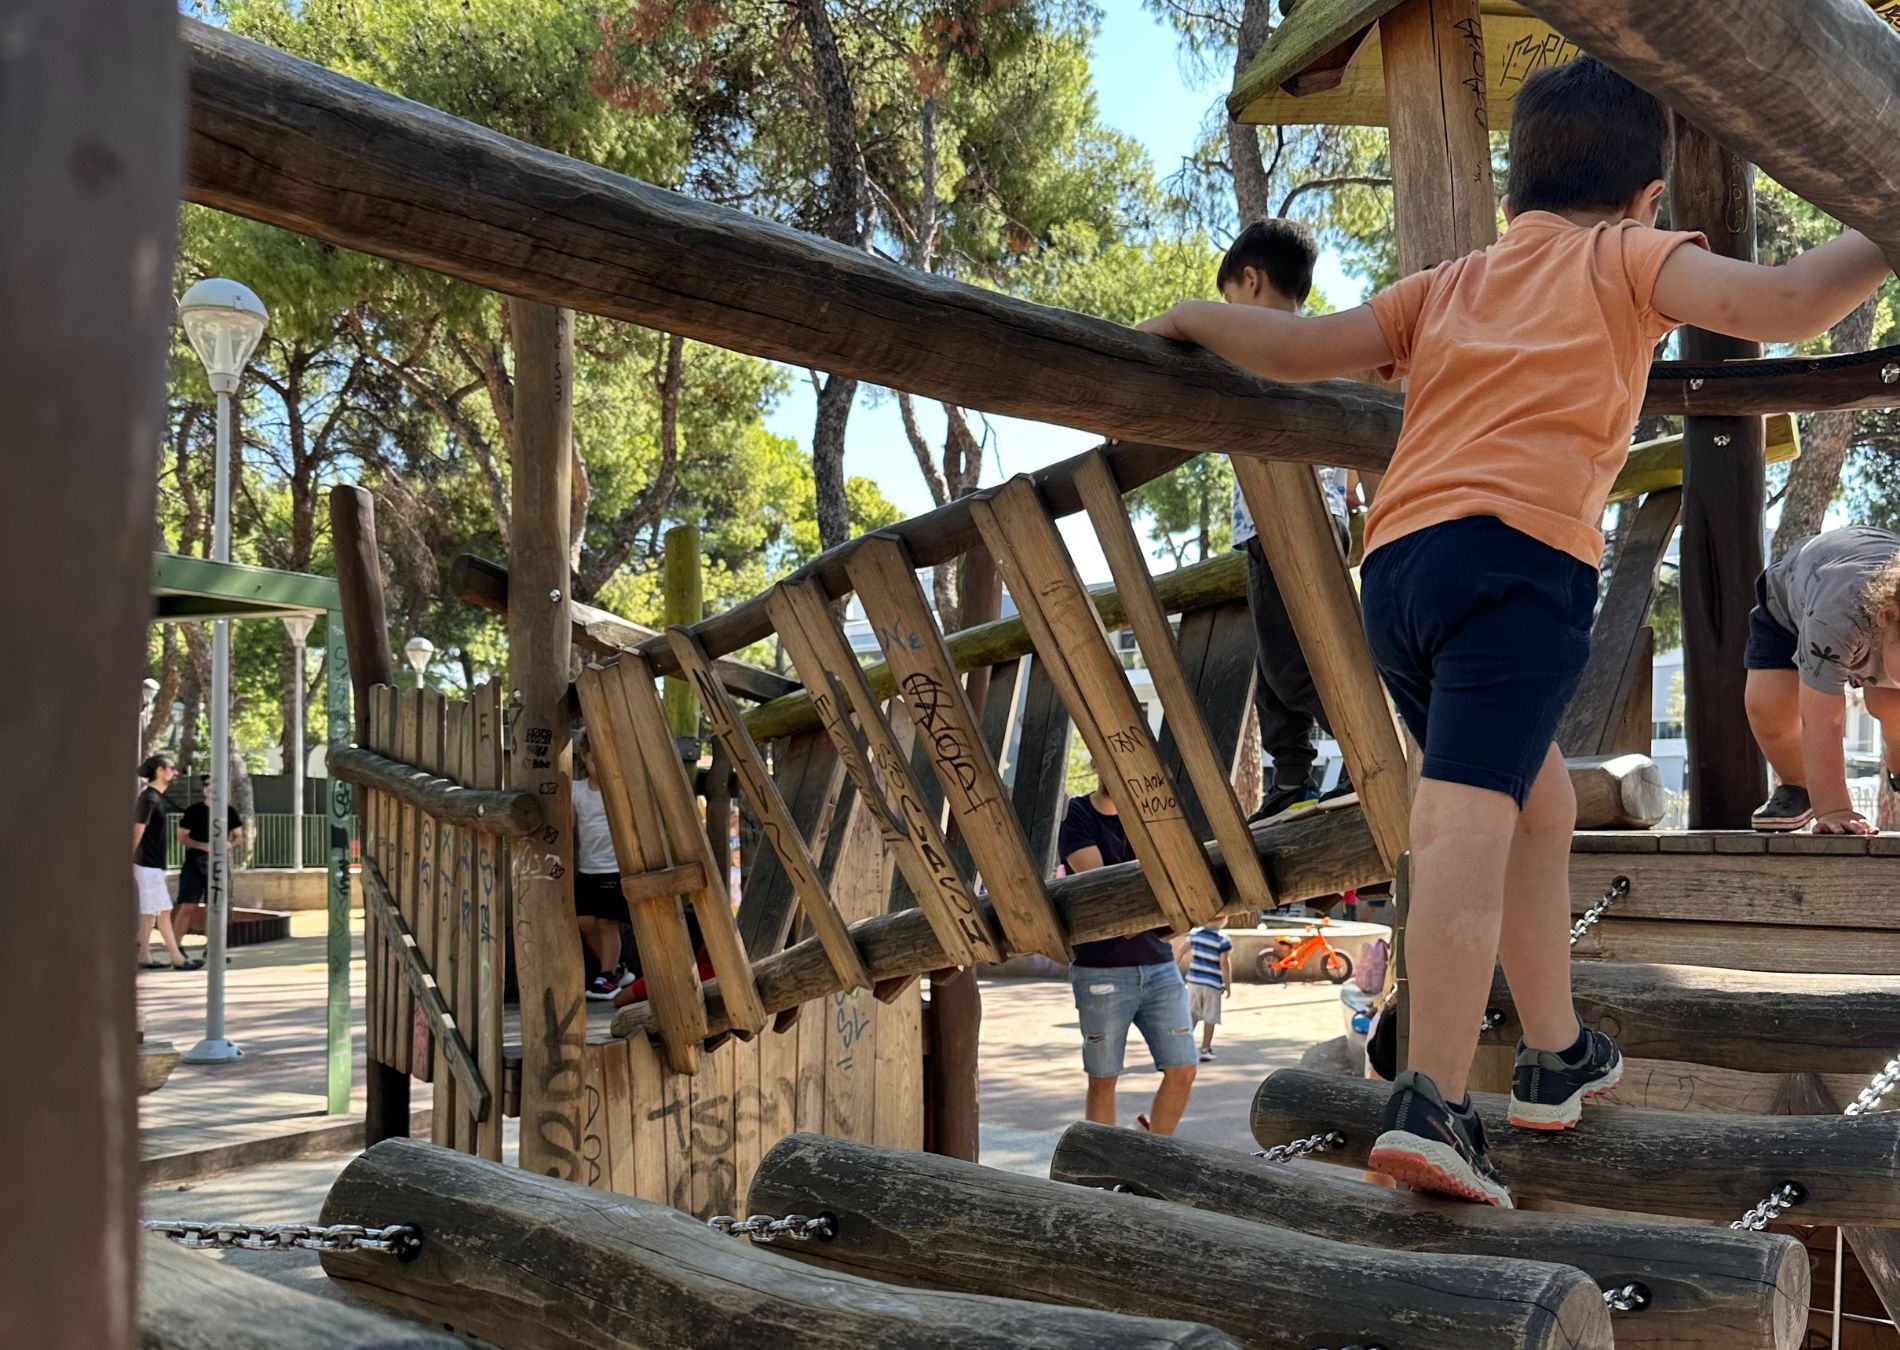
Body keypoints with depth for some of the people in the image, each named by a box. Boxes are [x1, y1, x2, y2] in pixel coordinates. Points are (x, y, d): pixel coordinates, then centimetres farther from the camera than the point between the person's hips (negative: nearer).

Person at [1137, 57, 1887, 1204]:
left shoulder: (1452, 284, 27)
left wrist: (1186, 319, 35)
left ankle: (1557, 1056, 31)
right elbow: (1781, 307, -2)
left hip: (1395, 568, 6)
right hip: (1520, 556, -6)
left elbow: (1298, 349, 19)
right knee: (1468, 820, -16)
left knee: (1542, 804, 22)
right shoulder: (1627, 257, 15)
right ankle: (1432, 1107, -25)